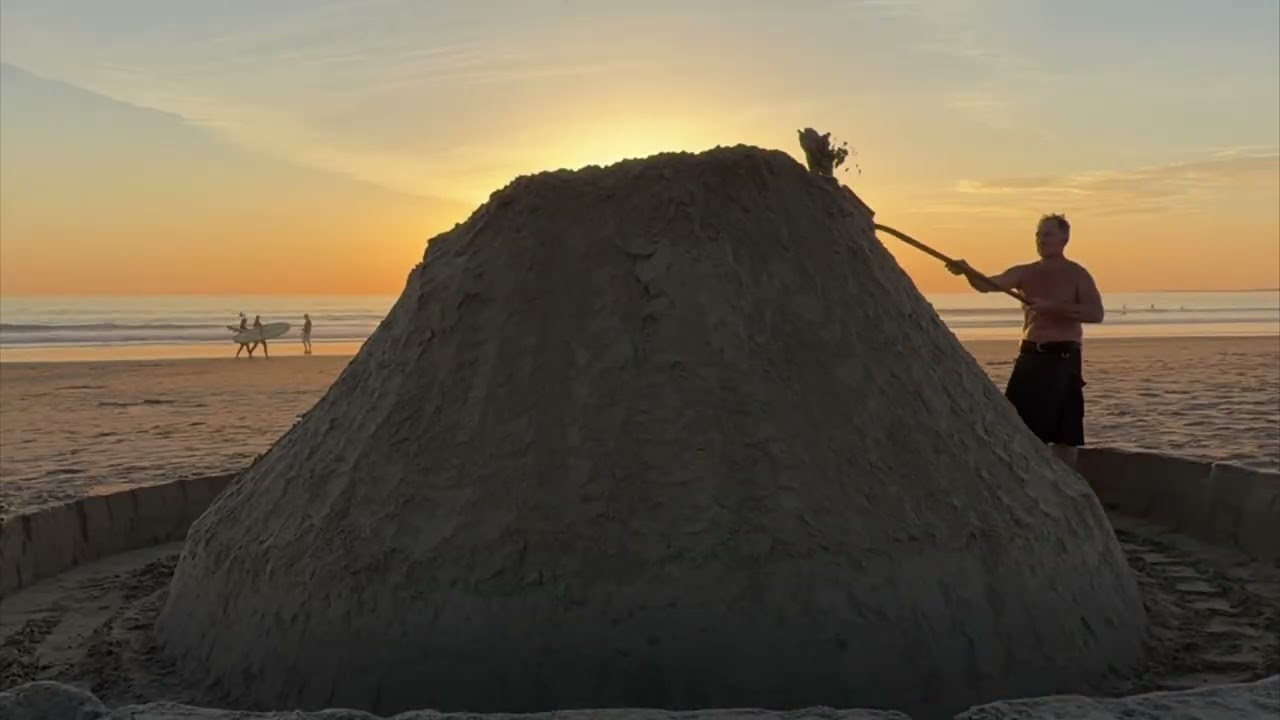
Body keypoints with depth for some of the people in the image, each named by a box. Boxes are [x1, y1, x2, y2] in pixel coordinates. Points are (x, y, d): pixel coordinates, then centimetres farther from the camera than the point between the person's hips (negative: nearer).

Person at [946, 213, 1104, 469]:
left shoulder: (1077, 275, -1)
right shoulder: (1025, 273, 9)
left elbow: (1096, 313, -13)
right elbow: (988, 284, -7)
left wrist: (1053, 306, -23)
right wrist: (967, 271, -28)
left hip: (1063, 357, -4)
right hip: (1029, 356, 4)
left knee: (1064, 429, 0)